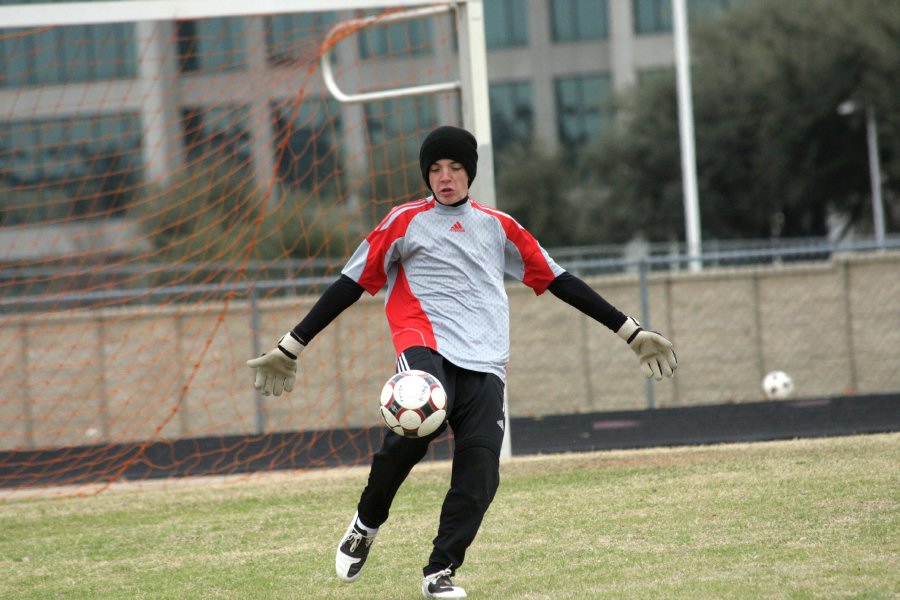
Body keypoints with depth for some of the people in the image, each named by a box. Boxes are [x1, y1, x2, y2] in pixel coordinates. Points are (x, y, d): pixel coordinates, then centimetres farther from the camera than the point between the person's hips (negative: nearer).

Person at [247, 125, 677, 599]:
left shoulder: (497, 226, 21)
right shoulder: (406, 222, 13)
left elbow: (557, 280, 24)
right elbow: (352, 284, 13)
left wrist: (629, 332, 23)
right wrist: (291, 347, 9)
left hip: (484, 364, 3)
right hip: (426, 344, -3)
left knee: (479, 474, -16)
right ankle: (367, 521, -14)